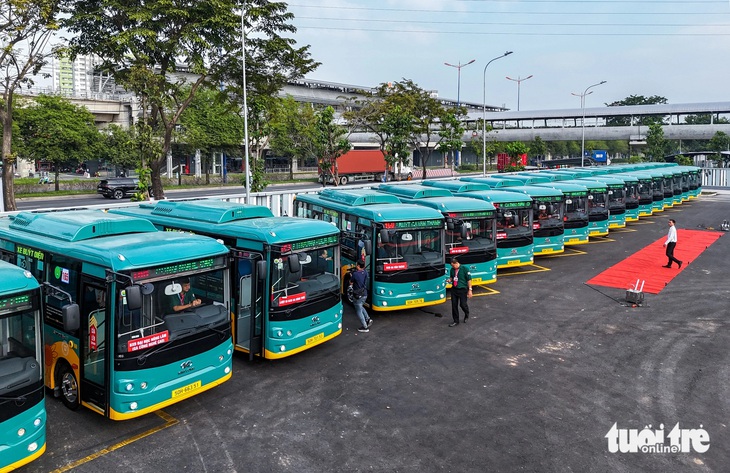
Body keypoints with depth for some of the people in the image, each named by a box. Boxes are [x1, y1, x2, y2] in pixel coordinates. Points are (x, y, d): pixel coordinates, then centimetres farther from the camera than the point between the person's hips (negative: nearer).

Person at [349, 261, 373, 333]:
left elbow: (351, 283, -10)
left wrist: (351, 276, 8)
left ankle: (365, 327, 13)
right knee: (360, 307, 31)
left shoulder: (355, 274, -24)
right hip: (365, 294, 7)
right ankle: (368, 319, 25)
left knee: (359, 311, 8)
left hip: (358, 295, -7)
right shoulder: (365, 273, -4)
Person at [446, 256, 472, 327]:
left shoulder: (464, 269, -12)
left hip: (462, 290, -5)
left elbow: (469, 280, -8)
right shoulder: (452, 269, 3)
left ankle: (466, 315, 31)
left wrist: (470, 290, -10)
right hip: (454, 289, 5)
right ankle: (456, 321, 17)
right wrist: (450, 279, -3)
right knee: (454, 305, 5)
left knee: (463, 304, -4)